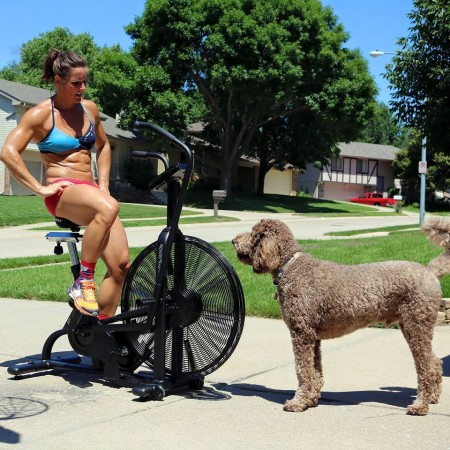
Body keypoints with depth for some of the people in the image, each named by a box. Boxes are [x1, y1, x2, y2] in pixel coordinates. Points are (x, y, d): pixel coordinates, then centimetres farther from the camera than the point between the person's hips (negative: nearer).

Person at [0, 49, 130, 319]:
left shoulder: (89, 108, 11)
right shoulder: (41, 113, -5)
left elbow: (103, 146, 27)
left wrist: (103, 184, 14)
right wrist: (40, 188, -15)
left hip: (90, 191, 6)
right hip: (62, 192, -6)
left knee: (121, 265, -11)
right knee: (108, 207, -40)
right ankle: (83, 282, -28)